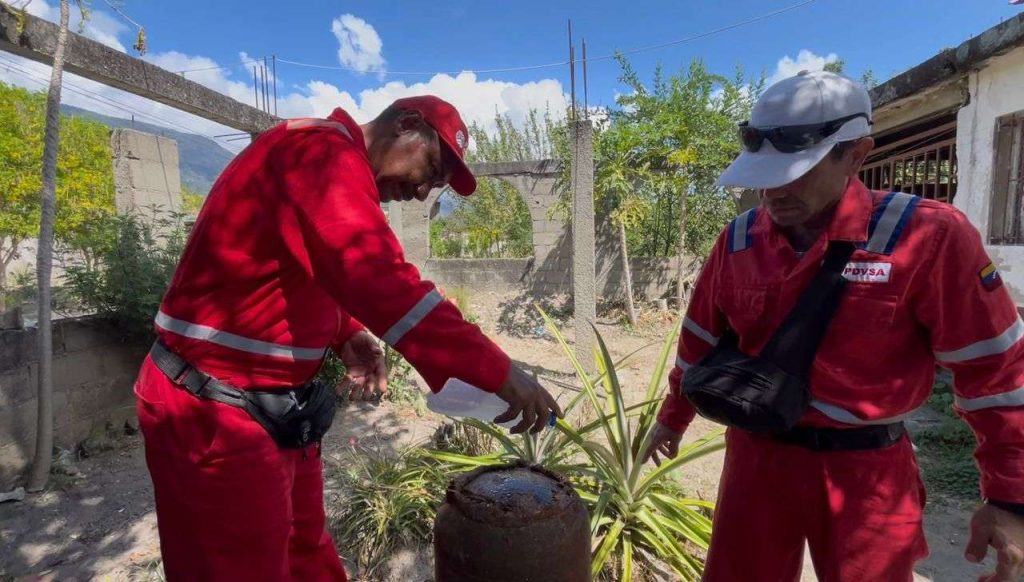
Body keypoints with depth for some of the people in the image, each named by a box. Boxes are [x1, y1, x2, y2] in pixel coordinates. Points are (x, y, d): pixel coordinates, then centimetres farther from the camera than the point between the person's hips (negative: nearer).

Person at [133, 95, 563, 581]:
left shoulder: (330, 165, 14)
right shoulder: (322, 150, -19)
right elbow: (378, 280, -33)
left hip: (272, 406, 9)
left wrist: (347, 334, 0)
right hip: (214, 412, -9)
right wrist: (495, 370, -31)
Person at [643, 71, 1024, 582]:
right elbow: (700, 342, 7)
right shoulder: (738, 241, -4)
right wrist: (672, 418, 17)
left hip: (868, 469, -2)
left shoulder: (927, 236, -15)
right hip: (758, 454, 3)